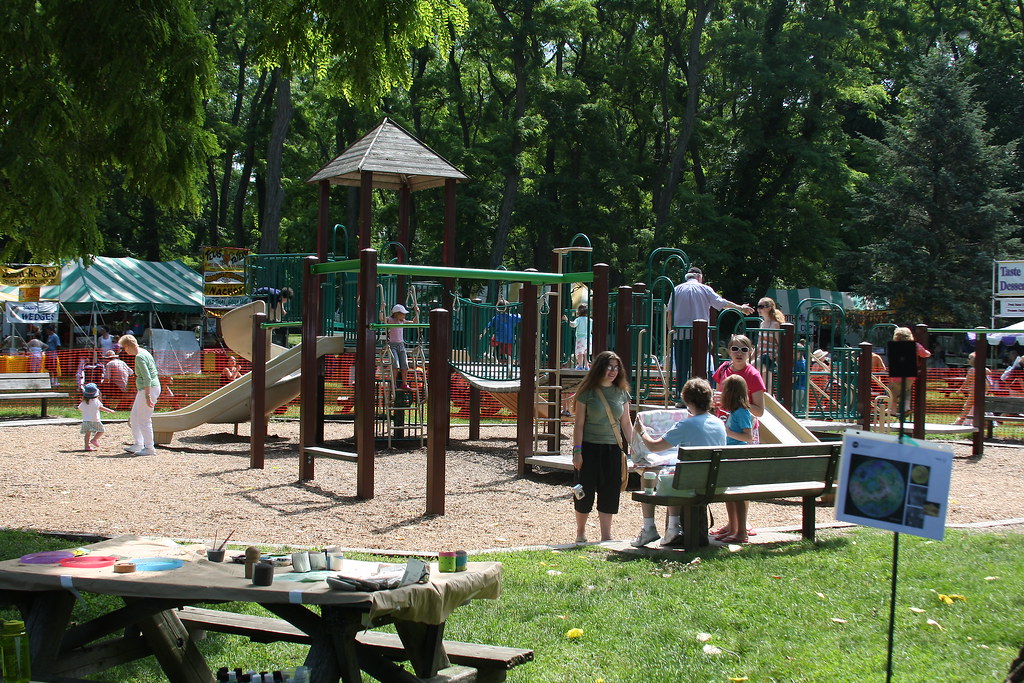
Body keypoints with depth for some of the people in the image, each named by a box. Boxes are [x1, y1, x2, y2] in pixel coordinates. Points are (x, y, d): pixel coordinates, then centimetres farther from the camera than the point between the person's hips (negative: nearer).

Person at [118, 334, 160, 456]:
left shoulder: (139, 357, -17)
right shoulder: (144, 353, 14)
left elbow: (147, 378, -24)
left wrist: (147, 396, -26)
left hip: (149, 389, -10)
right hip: (143, 389, 10)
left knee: (144, 419, -5)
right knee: (134, 417, 15)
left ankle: (149, 448, 0)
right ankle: (138, 444, 21)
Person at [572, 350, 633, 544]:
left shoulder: (621, 393, 5)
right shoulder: (588, 392, -6)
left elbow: (626, 423, 11)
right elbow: (579, 423, -6)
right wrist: (577, 451, -11)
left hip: (612, 448, 3)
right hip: (589, 447, -3)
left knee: (610, 493, 3)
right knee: (585, 491, 5)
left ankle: (606, 536, 11)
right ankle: (580, 533, 21)